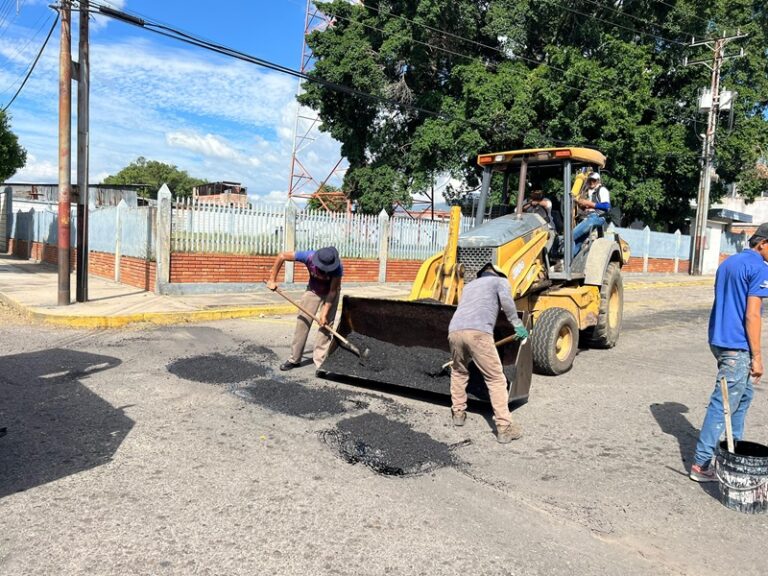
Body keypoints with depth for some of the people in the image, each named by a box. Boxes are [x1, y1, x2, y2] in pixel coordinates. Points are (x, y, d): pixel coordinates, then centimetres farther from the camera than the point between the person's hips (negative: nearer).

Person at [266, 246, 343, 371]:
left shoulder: (337, 267, -35)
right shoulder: (309, 256, -33)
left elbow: (333, 291, -26)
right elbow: (282, 256, -23)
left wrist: (325, 313, -29)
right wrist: (272, 280, -21)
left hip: (330, 293, -2)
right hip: (312, 290, 2)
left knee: (325, 325, -9)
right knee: (303, 322, 0)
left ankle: (320, 362, -3)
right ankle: (294, 359, 11)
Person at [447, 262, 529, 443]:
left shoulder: (469, 285, 39)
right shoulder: (499, 280, 23)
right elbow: (505, 299, -1)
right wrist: (517, 324, 7)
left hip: (454, 330, 5)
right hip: (478, 332, -5)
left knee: (458, 372, 30)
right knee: (496, 379, 2)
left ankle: (458, 413, 33)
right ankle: (504, 427, -1)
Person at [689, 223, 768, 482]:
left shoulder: (728, 263, 15)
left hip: (718, 340, 9)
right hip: (736, 346, -9)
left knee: (743, 395, 22)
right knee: (723, 405, -5)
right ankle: (701, 464, 0)